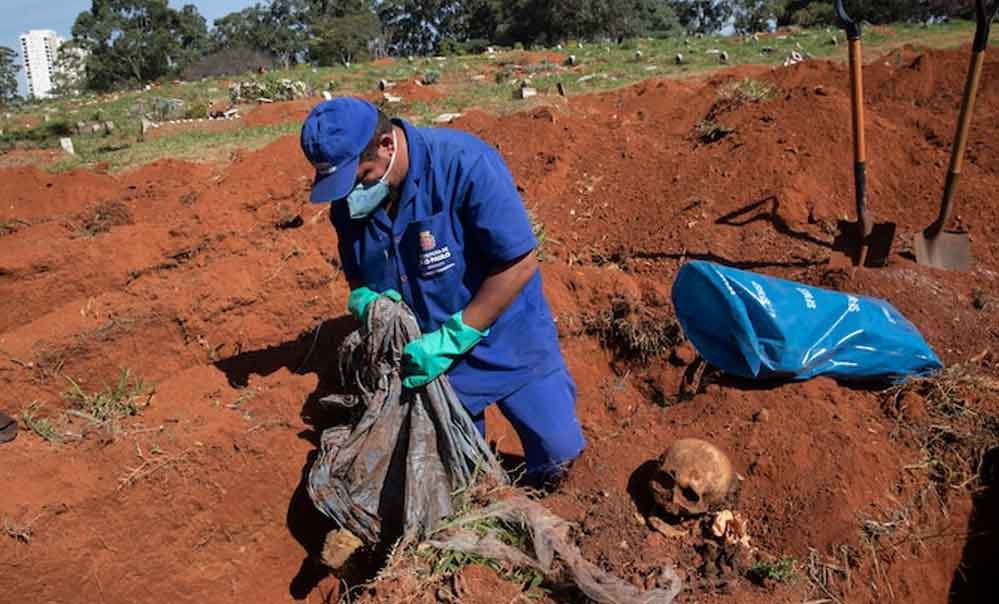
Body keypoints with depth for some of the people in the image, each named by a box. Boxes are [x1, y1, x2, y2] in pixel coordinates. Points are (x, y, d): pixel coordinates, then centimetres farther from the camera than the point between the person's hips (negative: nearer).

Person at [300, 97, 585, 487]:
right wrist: (365, 301, -18)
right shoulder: (346, 202, -7)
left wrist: (452, 339, -25)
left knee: (556, 460, 2)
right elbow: (357, 279, 7)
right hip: (427, 356, 4)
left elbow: (520, 264, -25)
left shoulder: (464, 164, -25)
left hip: (506, 344, -4)